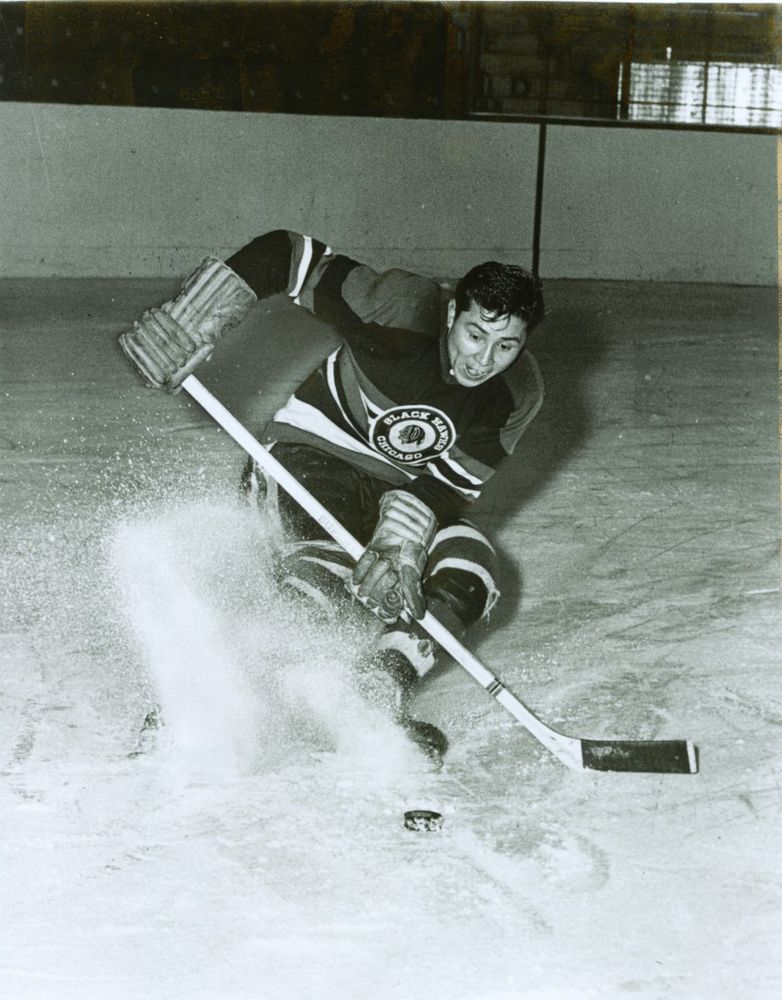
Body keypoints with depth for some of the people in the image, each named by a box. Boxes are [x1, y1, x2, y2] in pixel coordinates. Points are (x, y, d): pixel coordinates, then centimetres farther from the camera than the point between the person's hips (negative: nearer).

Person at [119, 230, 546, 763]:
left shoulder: (517, 394, -13)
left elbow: (450, 488, -16)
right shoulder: (401, 306, -25)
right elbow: (286, 255, -19)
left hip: (404, 488, 5)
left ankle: (384, 682, -26)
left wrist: (404, 537, -36)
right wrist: (186, 328, -25)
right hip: (311, 451, -5)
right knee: (326, 566, -33)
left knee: (469, 559, -21)